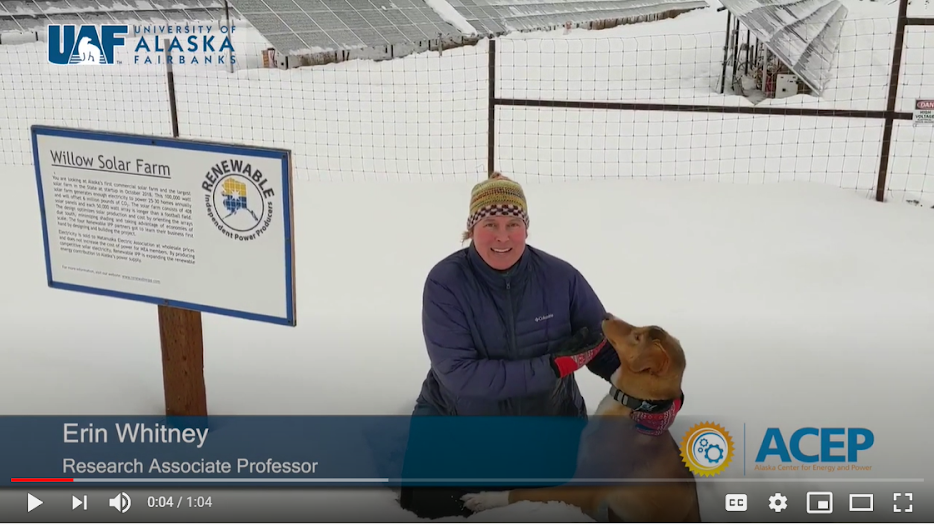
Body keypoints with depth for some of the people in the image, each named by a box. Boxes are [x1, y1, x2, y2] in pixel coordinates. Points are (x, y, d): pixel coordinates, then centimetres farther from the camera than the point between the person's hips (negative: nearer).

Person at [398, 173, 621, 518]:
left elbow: (606, 344, -9)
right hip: (459, 422, -2)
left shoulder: (560, 276, -17)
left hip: (548, 420, 2)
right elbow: (458, 374, -30)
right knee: (431, 504, -8)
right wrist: (553, 366, -34)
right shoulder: (445, 282, -23)